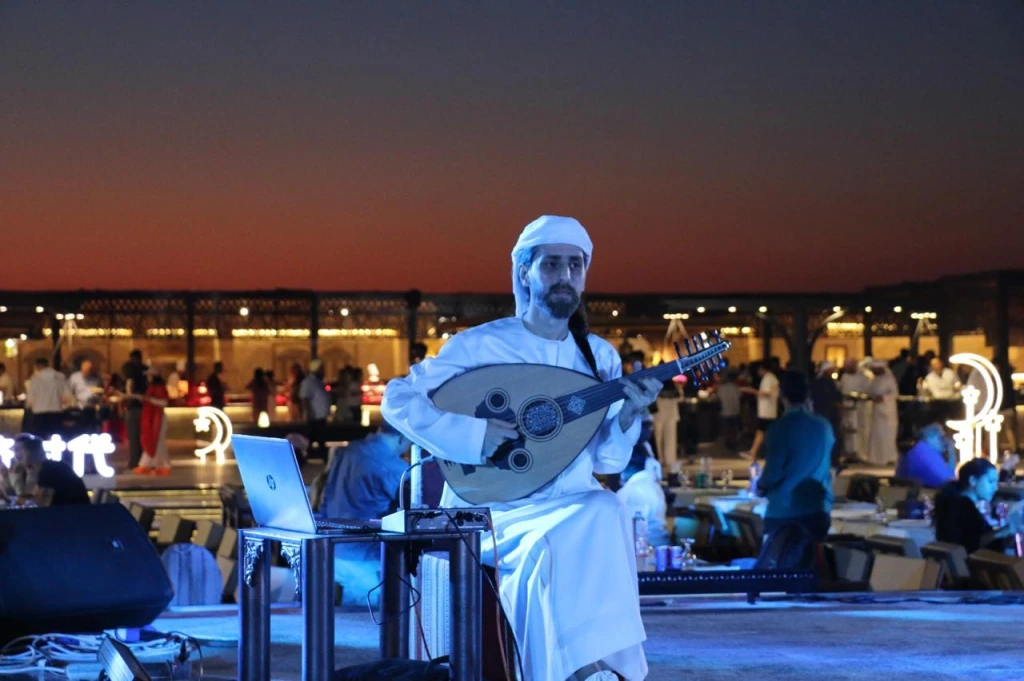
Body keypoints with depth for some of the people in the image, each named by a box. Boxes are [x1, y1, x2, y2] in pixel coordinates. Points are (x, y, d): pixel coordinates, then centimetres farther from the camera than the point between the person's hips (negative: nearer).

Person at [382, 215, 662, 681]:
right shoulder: (478, 346, -6)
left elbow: (606, 461, 6)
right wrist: (470, 433, -22)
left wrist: (628, 416, -14)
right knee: (555, 548, -34)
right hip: (493, 513, -4)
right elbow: (396, 401, -10)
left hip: (576, 512, 4)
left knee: (606, 517, -30)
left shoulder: (601, 357, 8)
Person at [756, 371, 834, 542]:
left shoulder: (781, 428, -13)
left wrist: (761, 486, 5)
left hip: (784, 512, -5)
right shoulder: (824, 427, 5)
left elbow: (773, 471, -13)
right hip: (818, 510, 5)